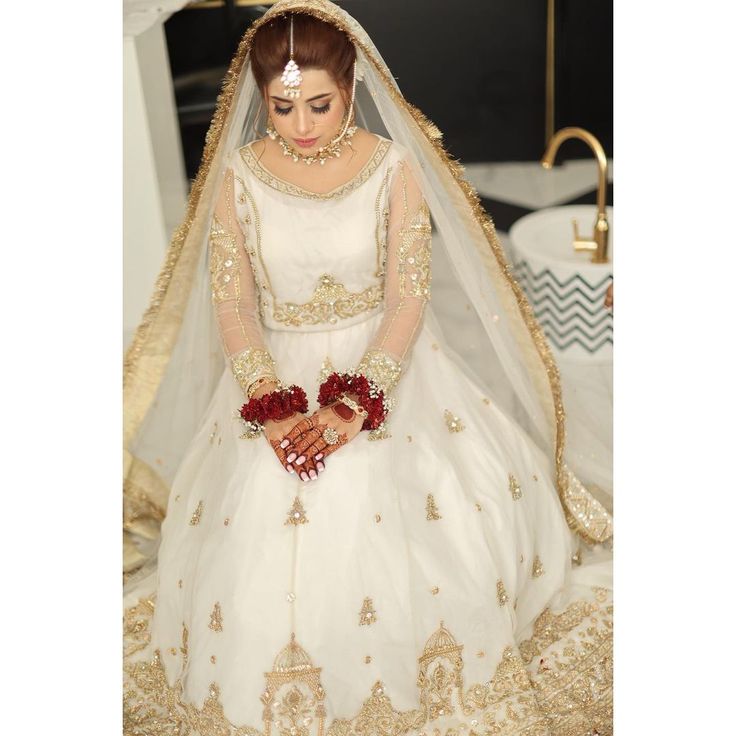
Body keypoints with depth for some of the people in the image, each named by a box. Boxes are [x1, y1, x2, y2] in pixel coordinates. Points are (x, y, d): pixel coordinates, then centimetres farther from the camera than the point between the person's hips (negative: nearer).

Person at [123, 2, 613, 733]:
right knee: (265, 556, -6)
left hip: (384, 364, -1)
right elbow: (231, 303, -6)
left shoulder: (395, 168, -8)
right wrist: (273, 407, -20)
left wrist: (353, 406, -23)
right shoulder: (238, 175, -4)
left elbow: (409, 295, -11)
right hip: (278, 372, 1)